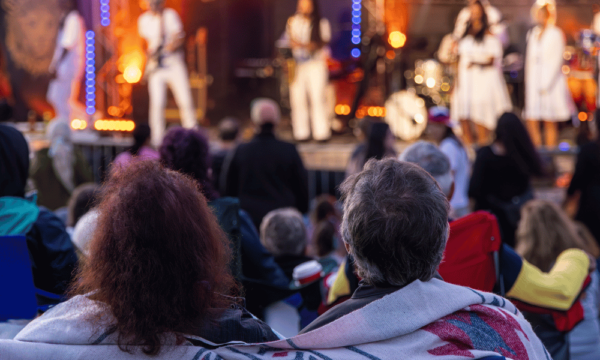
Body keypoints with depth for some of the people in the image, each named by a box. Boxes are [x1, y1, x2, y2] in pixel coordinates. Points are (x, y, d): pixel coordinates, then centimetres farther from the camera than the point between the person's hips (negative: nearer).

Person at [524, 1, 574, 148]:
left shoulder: (555, 34, -5)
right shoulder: (532, 34, 14)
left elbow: (556, 61, -9)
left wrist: (546, 85, -13)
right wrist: (528, 81, 9)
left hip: (551, 82, -6)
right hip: (534, 84, 6)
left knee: (550, 123, -1)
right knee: (532, 121, -1)